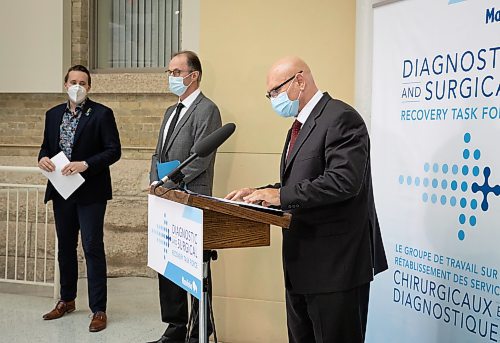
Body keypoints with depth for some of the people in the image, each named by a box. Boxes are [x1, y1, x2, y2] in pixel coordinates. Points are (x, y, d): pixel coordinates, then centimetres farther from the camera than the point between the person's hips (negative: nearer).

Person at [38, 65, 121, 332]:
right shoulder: (53, 114, 11)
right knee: (65, 247, 16)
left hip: (89, 192, -6)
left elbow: (114, 150, -10)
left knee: (93, 248, -5)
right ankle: (67, 300, 31)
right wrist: (43, 158, -7)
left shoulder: (102, 114, -6)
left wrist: (85, 164, -22)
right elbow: (47, 145, 17)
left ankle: (98, 310, 2)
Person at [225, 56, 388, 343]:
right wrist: (261, 193, 4)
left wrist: (281, 195, -22)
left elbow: (343, 181, -26)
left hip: (335, 262, -10)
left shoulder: (340, 118, -14)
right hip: (302, 263, 10)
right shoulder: (300, 126, 17)